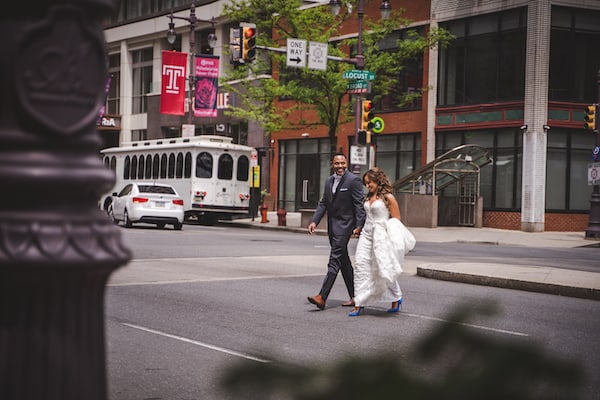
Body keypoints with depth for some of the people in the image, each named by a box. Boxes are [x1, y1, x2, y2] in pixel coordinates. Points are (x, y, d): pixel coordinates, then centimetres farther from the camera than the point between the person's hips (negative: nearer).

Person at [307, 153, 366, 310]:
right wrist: (314, 221, 3)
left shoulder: (353, 180, -9)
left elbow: (359, 204, -13)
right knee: (343, 262, 12)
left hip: (344, 225, -9)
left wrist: (358, 226, -20)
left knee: (334, 260, -12)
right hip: (332, 225, 9)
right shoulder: (329, 181, 14)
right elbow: (323, 203, 15)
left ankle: (322, 297, -17)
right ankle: (355, 297, 20)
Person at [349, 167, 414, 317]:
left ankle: (397, 298, 21)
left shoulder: (388, 197, -6)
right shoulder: (369, 197, 14)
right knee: (360, 264, -5)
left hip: (380, 235, -7)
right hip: (366, 234, 7)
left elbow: (396, 220, -4)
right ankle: (359, 304, -5)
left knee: (384, 268, -4)